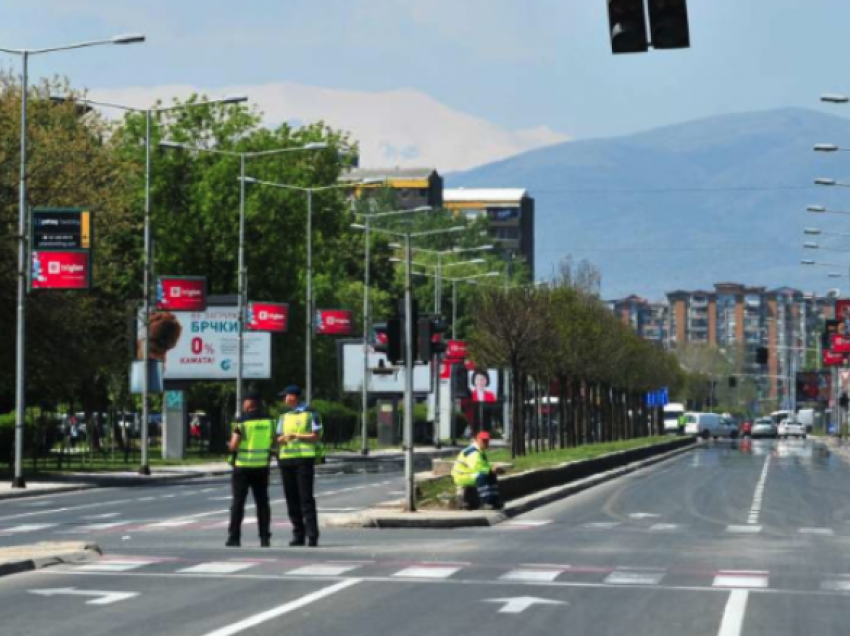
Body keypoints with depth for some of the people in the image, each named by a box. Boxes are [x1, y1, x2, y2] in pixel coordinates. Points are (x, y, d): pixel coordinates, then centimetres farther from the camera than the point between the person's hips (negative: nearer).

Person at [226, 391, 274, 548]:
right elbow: (273, 442, 7)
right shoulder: (269, 421, 2)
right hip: (262, 466, 4)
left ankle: (234, 538, 2)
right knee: (262, 502, 7)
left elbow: (233, 446, -14)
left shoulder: (242, 422, -11)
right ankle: (265, 538, 2)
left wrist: (230, 445, 7)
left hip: (243, 466, -3)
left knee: (238, 502, 3)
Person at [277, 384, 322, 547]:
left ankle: (312, 535, -10)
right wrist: (283, 439, -8)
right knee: (292, 498, 3)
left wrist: (297, 436, -14)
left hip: (304, 459, -6)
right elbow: (279, 438, 16)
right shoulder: (284, 416, 18)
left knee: (306, 498, -10)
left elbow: (316, 436, -5)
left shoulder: (310, 414, 1)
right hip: (286, 459, 6)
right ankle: (298, 534, 8)